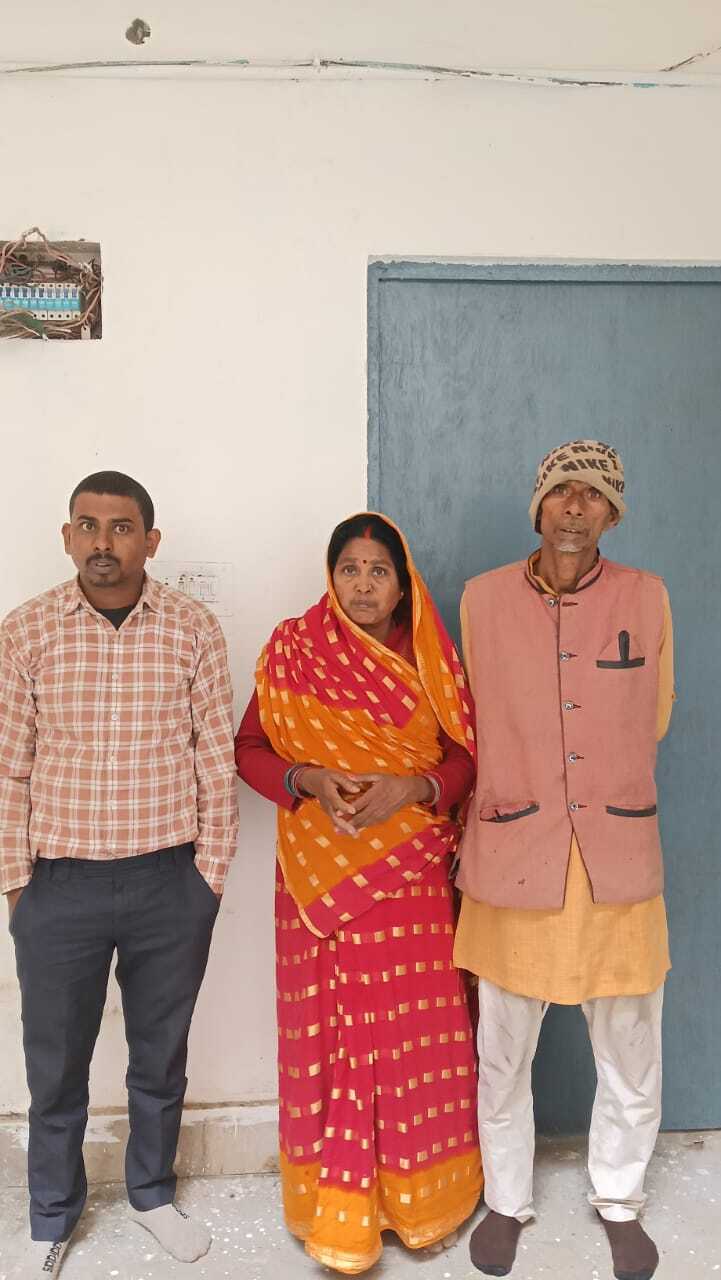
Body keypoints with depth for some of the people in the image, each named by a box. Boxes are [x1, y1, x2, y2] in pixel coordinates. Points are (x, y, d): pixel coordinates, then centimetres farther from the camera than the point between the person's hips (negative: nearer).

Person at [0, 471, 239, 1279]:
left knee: (161, 1057, 18)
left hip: (171, 884, 1)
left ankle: (152, 1193, 43)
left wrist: (211, 871, -1)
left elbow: (216, 759, -1)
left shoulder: (194, 631, -4)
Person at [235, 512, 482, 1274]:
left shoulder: (429, 658, 3)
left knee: (414, 1032, 7)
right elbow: (249, 748, 2)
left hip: (412, 871, 1)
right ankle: (338, 1212, 22)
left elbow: (466, 756, 3)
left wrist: (408, 787, -15)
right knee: (331, 1030, 5)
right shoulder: (292, 650, 0)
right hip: (322, 875, -1)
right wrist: (308, 780, -15)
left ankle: (419, 1200, 28)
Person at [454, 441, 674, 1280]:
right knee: (502, 1054, 14)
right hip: (512, 864, -1)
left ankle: (619, 1202, 42)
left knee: (631, 1058, 15)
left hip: (619, 865, 1)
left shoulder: (647, 599, -1)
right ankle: (506, 1201, 40)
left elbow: (650, 721, 11)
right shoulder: (483, 599, -3)